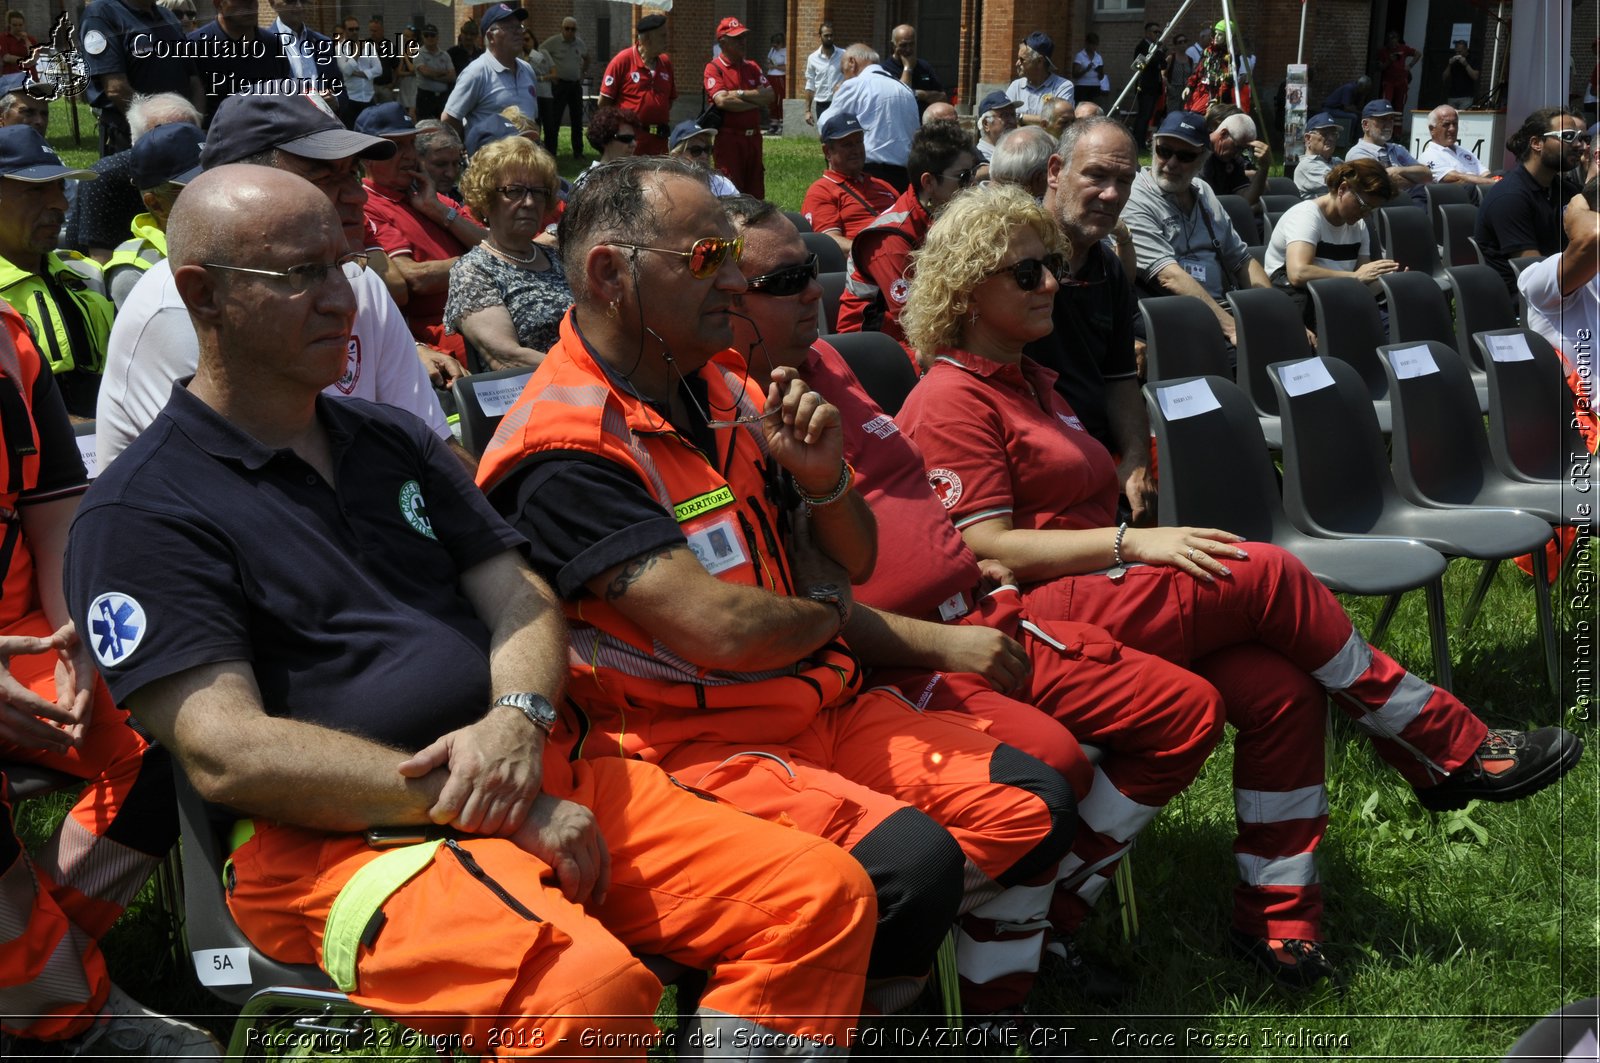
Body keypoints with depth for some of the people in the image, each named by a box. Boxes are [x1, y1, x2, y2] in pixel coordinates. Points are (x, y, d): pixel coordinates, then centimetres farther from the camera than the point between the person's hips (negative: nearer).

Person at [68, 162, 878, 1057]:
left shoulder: (397, 444, 20)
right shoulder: (142, 513, -1)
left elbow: (523, 602, 14)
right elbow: (225, 753, -12)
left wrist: (518, 721, -11)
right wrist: (492, 807, -15)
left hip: (539, 780, 7)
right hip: (343, 837, -6)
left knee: (826, 894, -10)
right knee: (589, 987, -34)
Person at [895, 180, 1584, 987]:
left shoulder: (1027, 382, 24)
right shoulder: (950, 401, -7)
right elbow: (984, 550, -16)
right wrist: (1131, 543, -19)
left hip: (1097, 592, 9)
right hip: (1032, 619, -9)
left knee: (1282, 687, -15)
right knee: (1267, 575, -19)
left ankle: (1274, 914, -8)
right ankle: (1448, 749, -6)